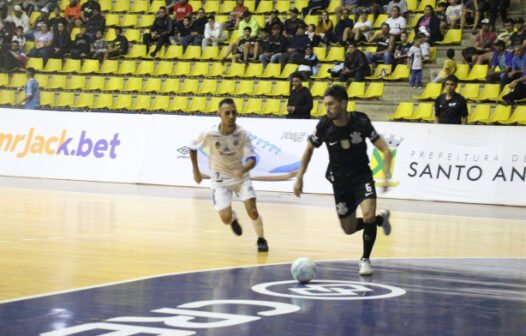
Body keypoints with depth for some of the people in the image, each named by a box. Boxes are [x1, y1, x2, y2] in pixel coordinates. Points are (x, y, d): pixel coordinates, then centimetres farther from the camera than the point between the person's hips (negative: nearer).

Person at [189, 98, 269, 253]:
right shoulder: (209, 134, -19)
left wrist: (243, 170, -43)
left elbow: (252, 158, -21)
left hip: (241, 177, 0)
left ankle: (261, 239, 14)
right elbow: (193, 148, 1)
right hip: (220, 180, 0)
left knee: (253, 212, -15)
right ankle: (233, 219, 29)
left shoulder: (243, 134, -17)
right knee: (226, 219, -11)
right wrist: (196, 171, 5)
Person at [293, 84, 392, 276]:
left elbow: (385, 150, -16)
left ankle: (365, 259, -2)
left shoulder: (361, 122, -19)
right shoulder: (324, 125, -13)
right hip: (340, 179, 3)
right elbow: (309, 149, 5)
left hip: (362, 176, -3)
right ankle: (381, 218, 37)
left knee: (368, 216, -24)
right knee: (349, 229, 7)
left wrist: (386, 177, -29)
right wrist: (299, 177, 1)